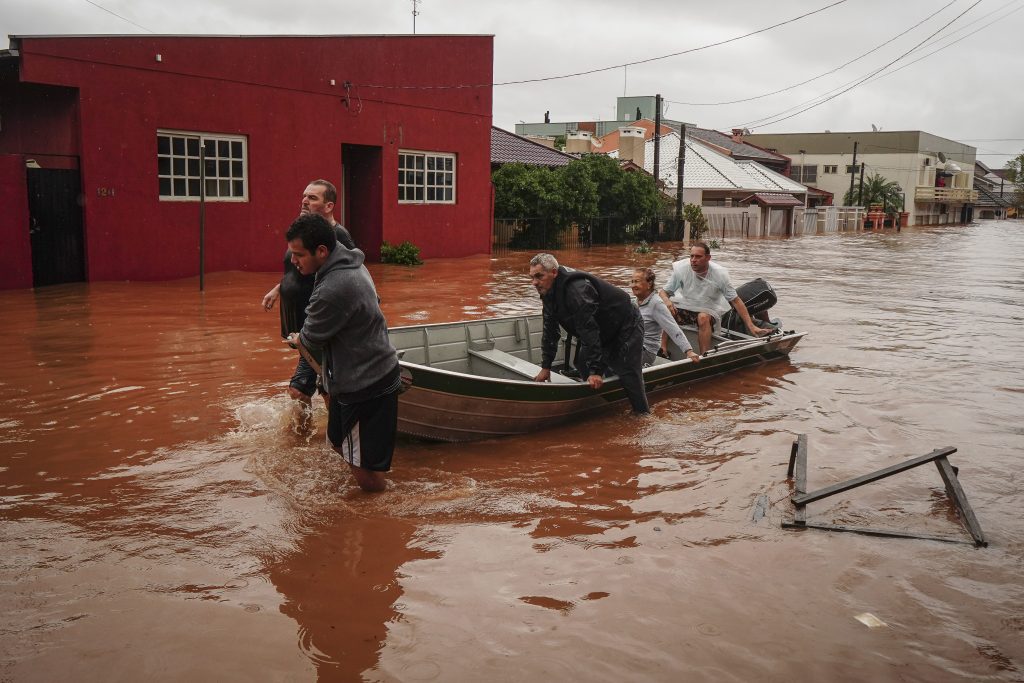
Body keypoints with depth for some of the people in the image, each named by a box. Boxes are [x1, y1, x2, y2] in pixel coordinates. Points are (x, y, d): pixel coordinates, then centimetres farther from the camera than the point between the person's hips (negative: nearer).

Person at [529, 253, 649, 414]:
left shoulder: (576, 290, -34)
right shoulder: (549, 292, -2)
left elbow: (589, 331, -35)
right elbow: (550, 331, 4)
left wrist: (595, 370, -33)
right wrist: (546, 367, 4)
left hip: (626, 327, -10)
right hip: (605, 333, 10)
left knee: (630, 377, -13)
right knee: (583, 368, 10)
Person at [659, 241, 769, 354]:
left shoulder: (719, 274, -14)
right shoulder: (682, 270, -11)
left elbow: (736, 301, -10)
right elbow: (663, 292, -3)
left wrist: (751, 326, -15)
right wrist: (667, 301, -29)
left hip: (709, 313, -2)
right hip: (686, 310, 2)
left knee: (703, 317, -37)